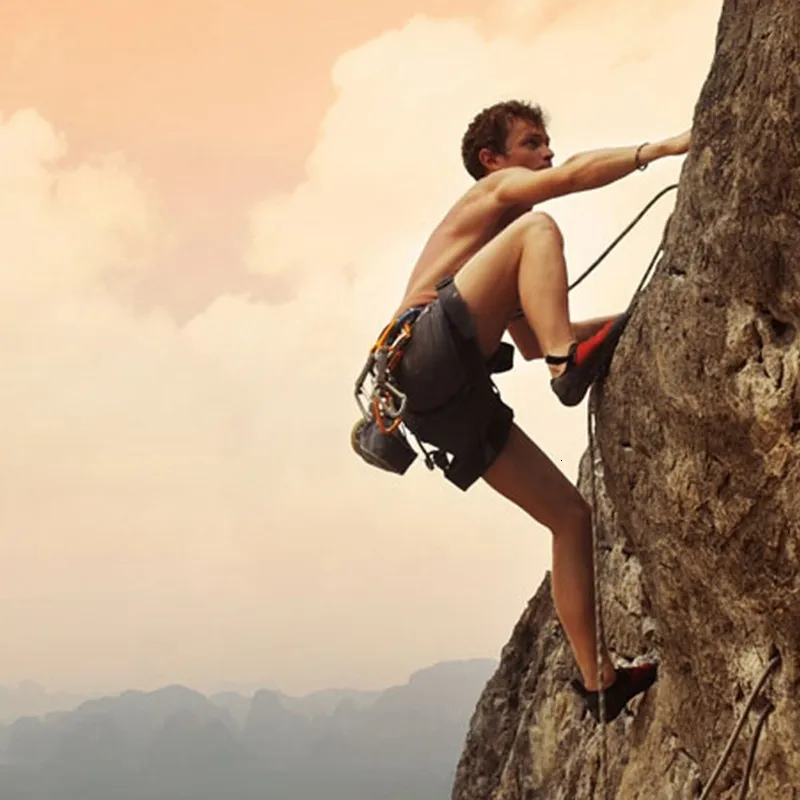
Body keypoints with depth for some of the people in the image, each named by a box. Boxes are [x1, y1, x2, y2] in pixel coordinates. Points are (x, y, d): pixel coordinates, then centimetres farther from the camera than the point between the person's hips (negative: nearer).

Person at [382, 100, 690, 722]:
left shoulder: (495, 235, 37)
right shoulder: (495, 191, 12)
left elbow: (528, 342, 40)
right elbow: (576, 174, -10)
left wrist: (625, 322, 34)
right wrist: (664, 148, -11)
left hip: (449, 404, 9)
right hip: (427, 356, -9)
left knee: (571, 514, 7)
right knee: (539, 229, -18)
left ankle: (598, 678, 8)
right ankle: (570, 364, -34)